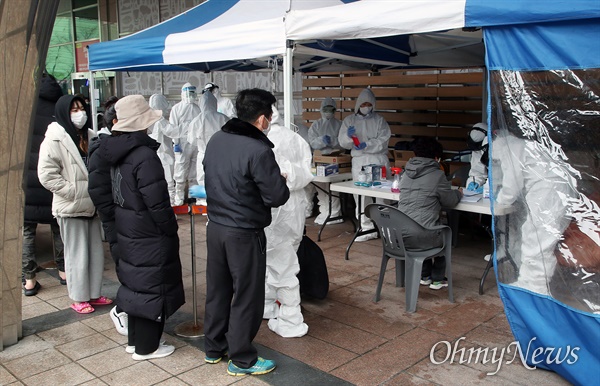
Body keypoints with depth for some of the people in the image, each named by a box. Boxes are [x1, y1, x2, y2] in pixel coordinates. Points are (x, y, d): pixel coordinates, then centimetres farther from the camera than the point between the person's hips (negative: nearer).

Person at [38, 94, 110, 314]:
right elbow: (47, 175, -18)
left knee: (96, 252, 13)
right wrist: (76, 191, -19)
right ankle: (79, 298, 16)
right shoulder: (54, 140, -11)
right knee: (77, 254, 2)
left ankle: (93, 293, 27)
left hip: (91, 205, 7)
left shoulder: (88, 137, 11)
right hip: (71, 208, -7)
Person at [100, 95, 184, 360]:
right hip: (149, 233, -9)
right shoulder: (145, 156, -23)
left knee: (136, 282, 19)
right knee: (151, 286, 4)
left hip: (127, 230, 9)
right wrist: (171, 230, -11)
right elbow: (157, 203, -23)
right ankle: (146, 347, 17)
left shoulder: (117, 151, 4)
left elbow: (118, 193, 11)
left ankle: (135, 339, 33)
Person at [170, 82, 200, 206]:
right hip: (183, 142, -3)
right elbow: (174, 126, -1)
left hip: (196, 142, 3)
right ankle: (179, 198, 5)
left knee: (194, 172, 5)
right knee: (181, 172, -3)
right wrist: (176, 142, -9)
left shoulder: (197, 108, 14)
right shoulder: (177, 108, 4)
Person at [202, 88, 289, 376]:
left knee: (217, 291, 19)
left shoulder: (216, 140, 2)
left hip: (215, 227, 8)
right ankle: (241, 360, 21)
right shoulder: (258, 151, -22)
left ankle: (213, 348, 34)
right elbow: (277, 197, -18)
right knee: (247, 297, 8)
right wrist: (281, 181, 1)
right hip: (244, 235, -7)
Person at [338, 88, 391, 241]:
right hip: (359, 161, 1)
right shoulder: (349, 120, 12)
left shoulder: (379, 120, 8)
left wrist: (366, 145, -17)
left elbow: (383, 140, -3)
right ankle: (367, 228, 4)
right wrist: (348, 135, -17)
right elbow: (342, 142, 5)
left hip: (378, 159, -1)